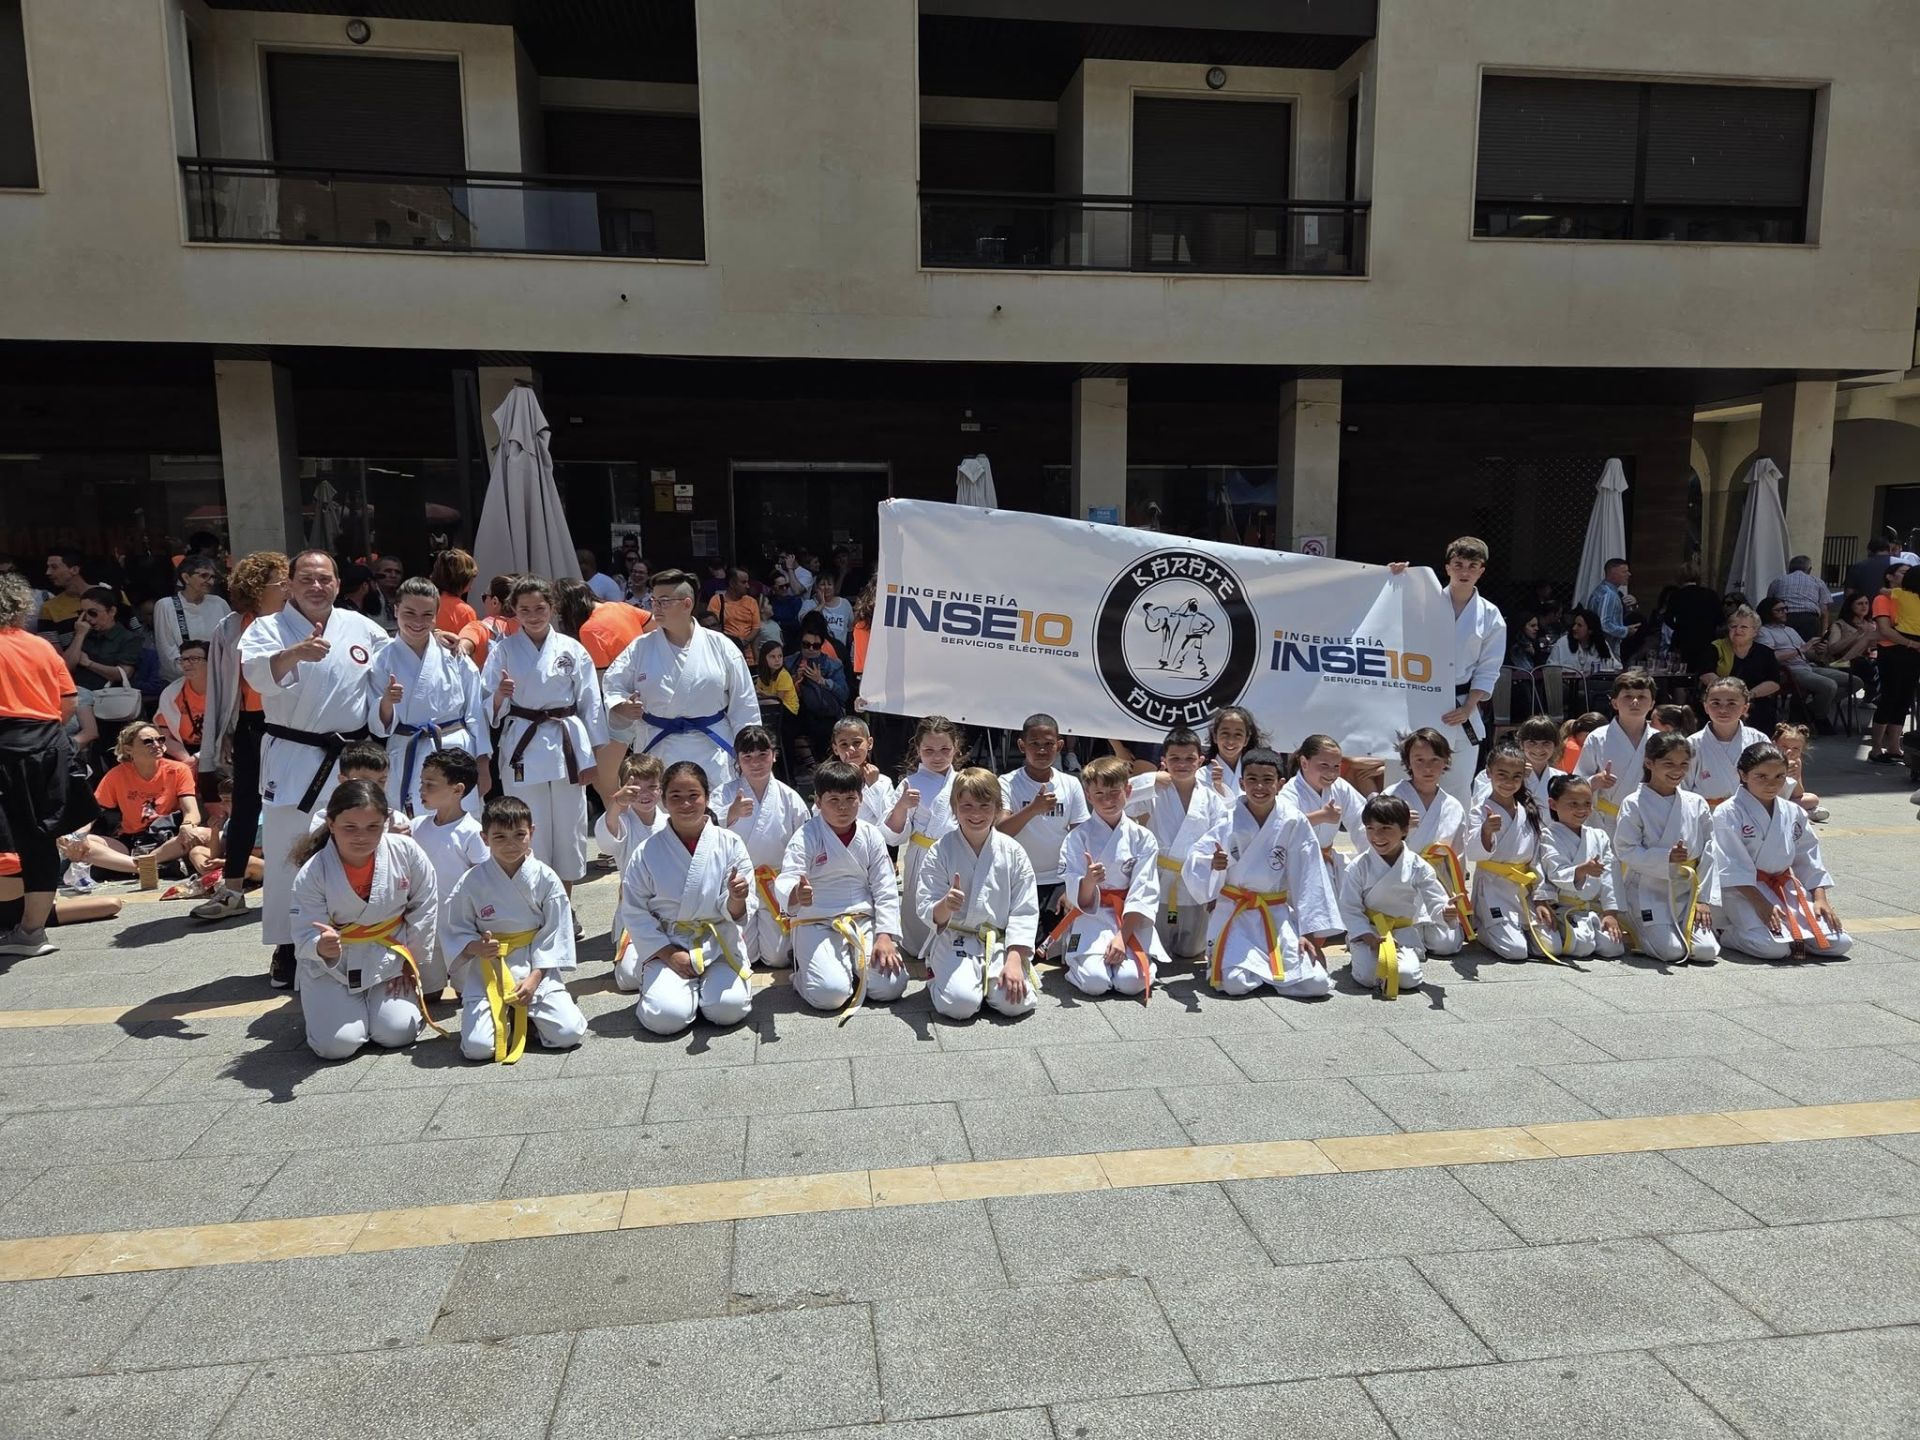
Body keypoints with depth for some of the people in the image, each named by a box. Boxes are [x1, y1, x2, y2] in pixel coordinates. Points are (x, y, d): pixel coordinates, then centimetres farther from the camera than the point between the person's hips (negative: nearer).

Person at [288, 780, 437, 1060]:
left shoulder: (406, 851, -18)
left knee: (397, 1034, -10)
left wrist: (409, 957, 0)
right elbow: (305, 936, -17)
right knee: (336, 1044, -13)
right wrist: (322, 948, -41)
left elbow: (425, 907, -3)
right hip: (332, 966, -1)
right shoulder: (312, 874, -22)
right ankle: (318, 1005, 21)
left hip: (390, 958, 1)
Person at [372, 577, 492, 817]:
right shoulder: (383, 660, 0)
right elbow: (379, 725, 1)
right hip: (407, 763, 0)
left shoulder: (454, 654, 1)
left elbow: (475, 711, 5)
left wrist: (483, 766, 4)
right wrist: (386, 702, -21)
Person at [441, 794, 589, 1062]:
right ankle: (505, 1019, 14)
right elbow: (454, 930, 2)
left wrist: (535, 977, -12)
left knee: (569, 1033, -15)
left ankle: (527, 1014, 14)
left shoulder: (546, 879, -5)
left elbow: (555, 933, -4)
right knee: (477, 1047, -18)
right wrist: (475, 947, -19)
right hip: (488, 974, 0)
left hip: (538, 969, 0)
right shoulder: (471, 883, -5)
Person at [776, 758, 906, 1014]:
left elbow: (886, 890, 3)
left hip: (863, 921, 4)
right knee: (830, 993, -26)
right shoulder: (806, 837, -8)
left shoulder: (871, 836, 3)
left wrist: (886, 936, -9)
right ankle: (803, 970, 10)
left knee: (890, 987, -16)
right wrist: (795, 895, -47)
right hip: (816, 924, -3)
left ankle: (850, 966, 16)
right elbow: (786, 881, -21)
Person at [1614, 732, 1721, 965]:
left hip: (1686, 892, 4)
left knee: (1706, 951, -10)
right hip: (1648, 891, -4)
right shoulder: (1634, 804, -8)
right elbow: (1625, 850, -12)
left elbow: (1709, 854, 6)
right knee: (1671, 951, -17)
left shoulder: (1697, 804, 4)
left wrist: (1705, 899, 0)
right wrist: (1666, 857, -25)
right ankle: (1634, 934, 14)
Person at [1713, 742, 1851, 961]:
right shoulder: (1728, 814, -12)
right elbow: (1733, 866, -16)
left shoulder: (1794, 814, 7)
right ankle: (1727, 933, 0)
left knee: (1839, 943, -7)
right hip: (1745, 891, -6)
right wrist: (1761, 904, -22)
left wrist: (1820, 898, 2)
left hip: (1785, 888, 7)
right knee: (1773, 948, -28)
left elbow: (1809, 860, 14)